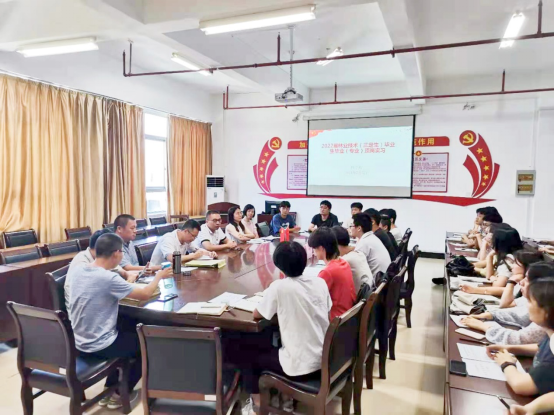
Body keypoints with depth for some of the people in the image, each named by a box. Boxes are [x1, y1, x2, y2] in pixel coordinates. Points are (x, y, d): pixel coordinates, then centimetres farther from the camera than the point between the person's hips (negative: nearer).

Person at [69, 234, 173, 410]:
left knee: (129, 331, 30)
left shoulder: (79, 270, -4)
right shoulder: (108, 278, -27)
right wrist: (159, 276, -2)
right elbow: (145, 295, -17)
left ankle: (109, 389, 33)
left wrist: (126, 284, 7)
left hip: (79, 343, 8)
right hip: (98, 347, -8)